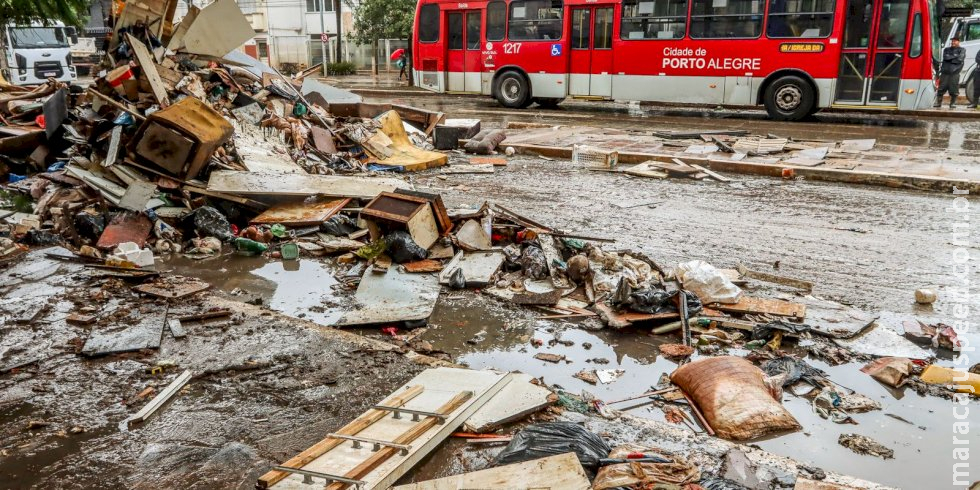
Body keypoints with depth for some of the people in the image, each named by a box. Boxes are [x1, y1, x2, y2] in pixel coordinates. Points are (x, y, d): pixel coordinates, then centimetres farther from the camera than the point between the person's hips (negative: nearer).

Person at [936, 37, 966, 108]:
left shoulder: (962, 50, 8)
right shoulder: (946, 49, 18)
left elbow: (960, 59, -7)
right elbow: (945, 57, 0)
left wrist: (949, 59, -4)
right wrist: (954, 56, -5)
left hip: (955, 72, -2)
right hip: (945, 71, 2)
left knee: (954, 89, -4)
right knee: (941, 87, -1)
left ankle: (952, 103, 4)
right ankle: (938, 102, 5)